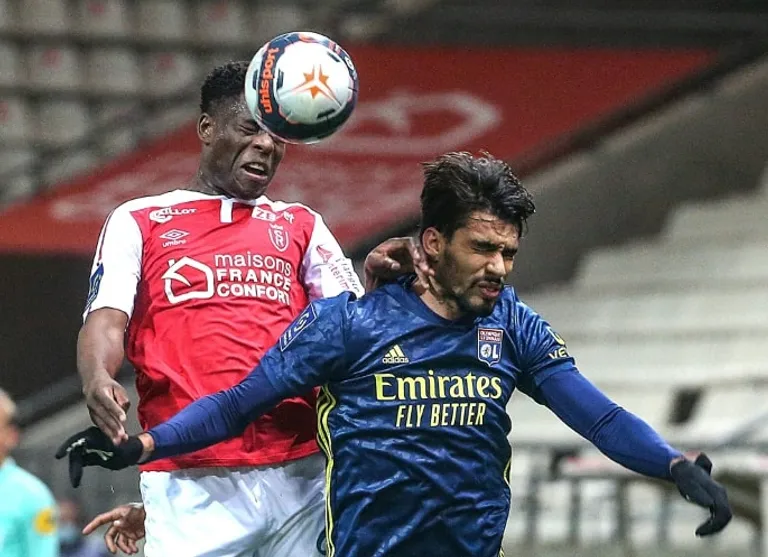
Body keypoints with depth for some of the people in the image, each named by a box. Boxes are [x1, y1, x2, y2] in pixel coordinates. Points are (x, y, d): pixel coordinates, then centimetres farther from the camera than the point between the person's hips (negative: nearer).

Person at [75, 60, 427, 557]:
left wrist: (376, 281, -13)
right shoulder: (138, 222, 12)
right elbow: (106, 320, -1)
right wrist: (97, 380, -23)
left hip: (301, 473, 3)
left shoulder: (302, 226, 19)